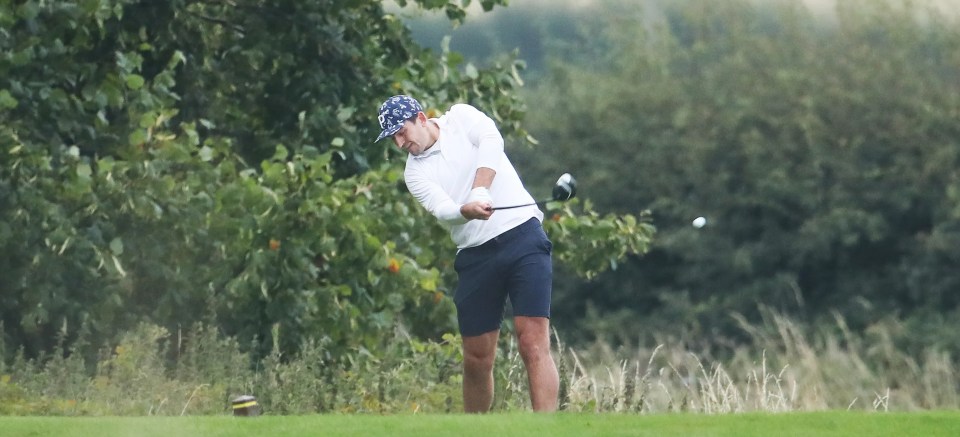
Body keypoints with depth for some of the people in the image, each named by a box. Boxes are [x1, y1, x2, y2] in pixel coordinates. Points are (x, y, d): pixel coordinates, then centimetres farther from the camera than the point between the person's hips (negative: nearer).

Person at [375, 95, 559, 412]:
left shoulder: (462, 117, 5)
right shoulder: (414, 172, 8)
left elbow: (491, 141, -15)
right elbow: (443, 210, -10)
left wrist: (480, 190, -26)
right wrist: (468, 210, -32)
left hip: (522, 235, -4)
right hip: (475, 255, 4)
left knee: (533, 343, -16)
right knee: (477, 359, 5)